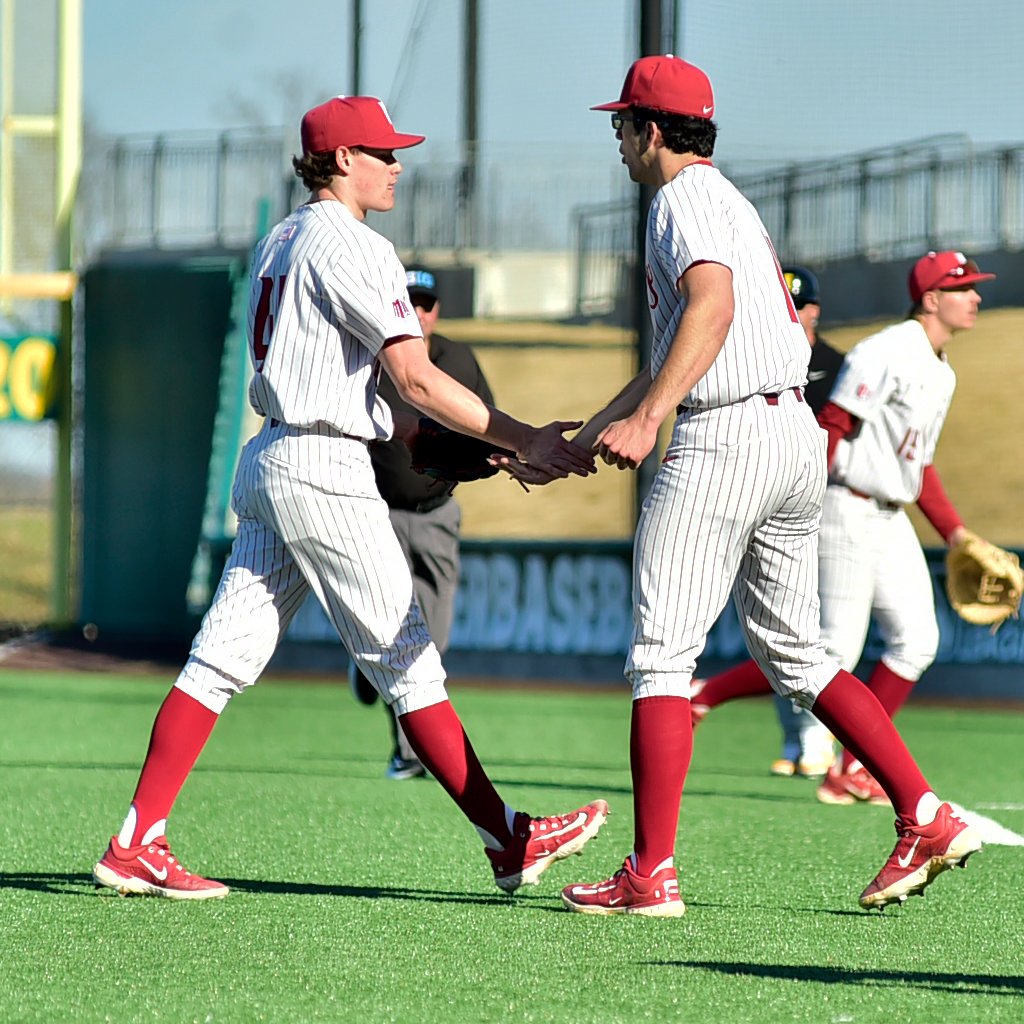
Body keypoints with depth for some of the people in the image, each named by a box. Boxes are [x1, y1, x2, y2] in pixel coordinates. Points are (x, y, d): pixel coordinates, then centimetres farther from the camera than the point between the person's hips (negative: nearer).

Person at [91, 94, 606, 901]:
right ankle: (508, 840, 0)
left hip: (269, 459, 9)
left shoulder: (279, 243, 17)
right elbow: (417, 379, -18)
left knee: (226, 657, 4)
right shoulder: (352, 247, -11)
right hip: (323, 470, -9)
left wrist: (414, 434, 18)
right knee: (406, 657, -4)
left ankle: (137, 845, -1)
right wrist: (524, 441, -15)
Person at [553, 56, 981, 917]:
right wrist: (590, 432, 35)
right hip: (796, 433, 10)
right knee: (795, 654, 15)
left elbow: (712, 306, -25)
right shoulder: (732, 202, 25)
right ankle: (927, 819, 5)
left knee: (662, 653, -7)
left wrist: (647, 418, -35)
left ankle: (651, 876, -11)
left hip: (724, 439, -10)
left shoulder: (686, 199, -6)